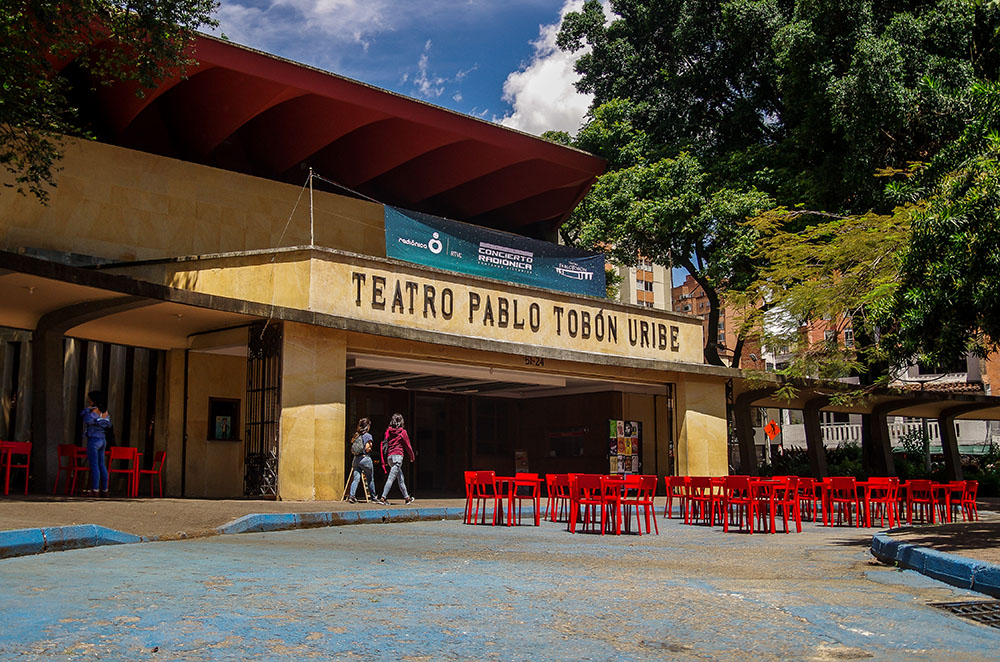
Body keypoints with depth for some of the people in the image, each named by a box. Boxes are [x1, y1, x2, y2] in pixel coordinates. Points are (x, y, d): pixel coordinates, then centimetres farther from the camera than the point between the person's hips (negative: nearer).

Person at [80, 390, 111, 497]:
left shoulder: (95, 410, -12)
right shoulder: (104, 411, 11)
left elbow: (88, 420, -26)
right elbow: (108, 424, 16)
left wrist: (88, 409, -12)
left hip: (94, 439, -8)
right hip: (102, 439, 8)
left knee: (94, 465, -6)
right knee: (102, 465, 10)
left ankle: (95, 489, -7)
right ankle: (104, 489, 11)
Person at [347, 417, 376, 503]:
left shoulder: (356, 436, 10)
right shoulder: (368, 436, -7)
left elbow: (352, 450, 9)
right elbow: (367, 448, -14)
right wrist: (370, 446, 4)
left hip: (356, 459, 5)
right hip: (365, 458, -5)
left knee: (356, 478, 0)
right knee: (370, 479, 10)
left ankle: (352, 495, -15)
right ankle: (372, 496, 19)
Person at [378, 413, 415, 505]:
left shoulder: (388, 431, 10)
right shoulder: (402, 432, -3)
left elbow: (384, 444, 8)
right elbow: (407, 445, 3)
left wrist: (383, 460, 13)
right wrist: (412, 457, 18)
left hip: (390, 456, 6)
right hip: (398, 455, -6)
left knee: (400, 478, 15)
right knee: (391, 478, -11)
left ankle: (407, 497, 23)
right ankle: (383, 498, -18)